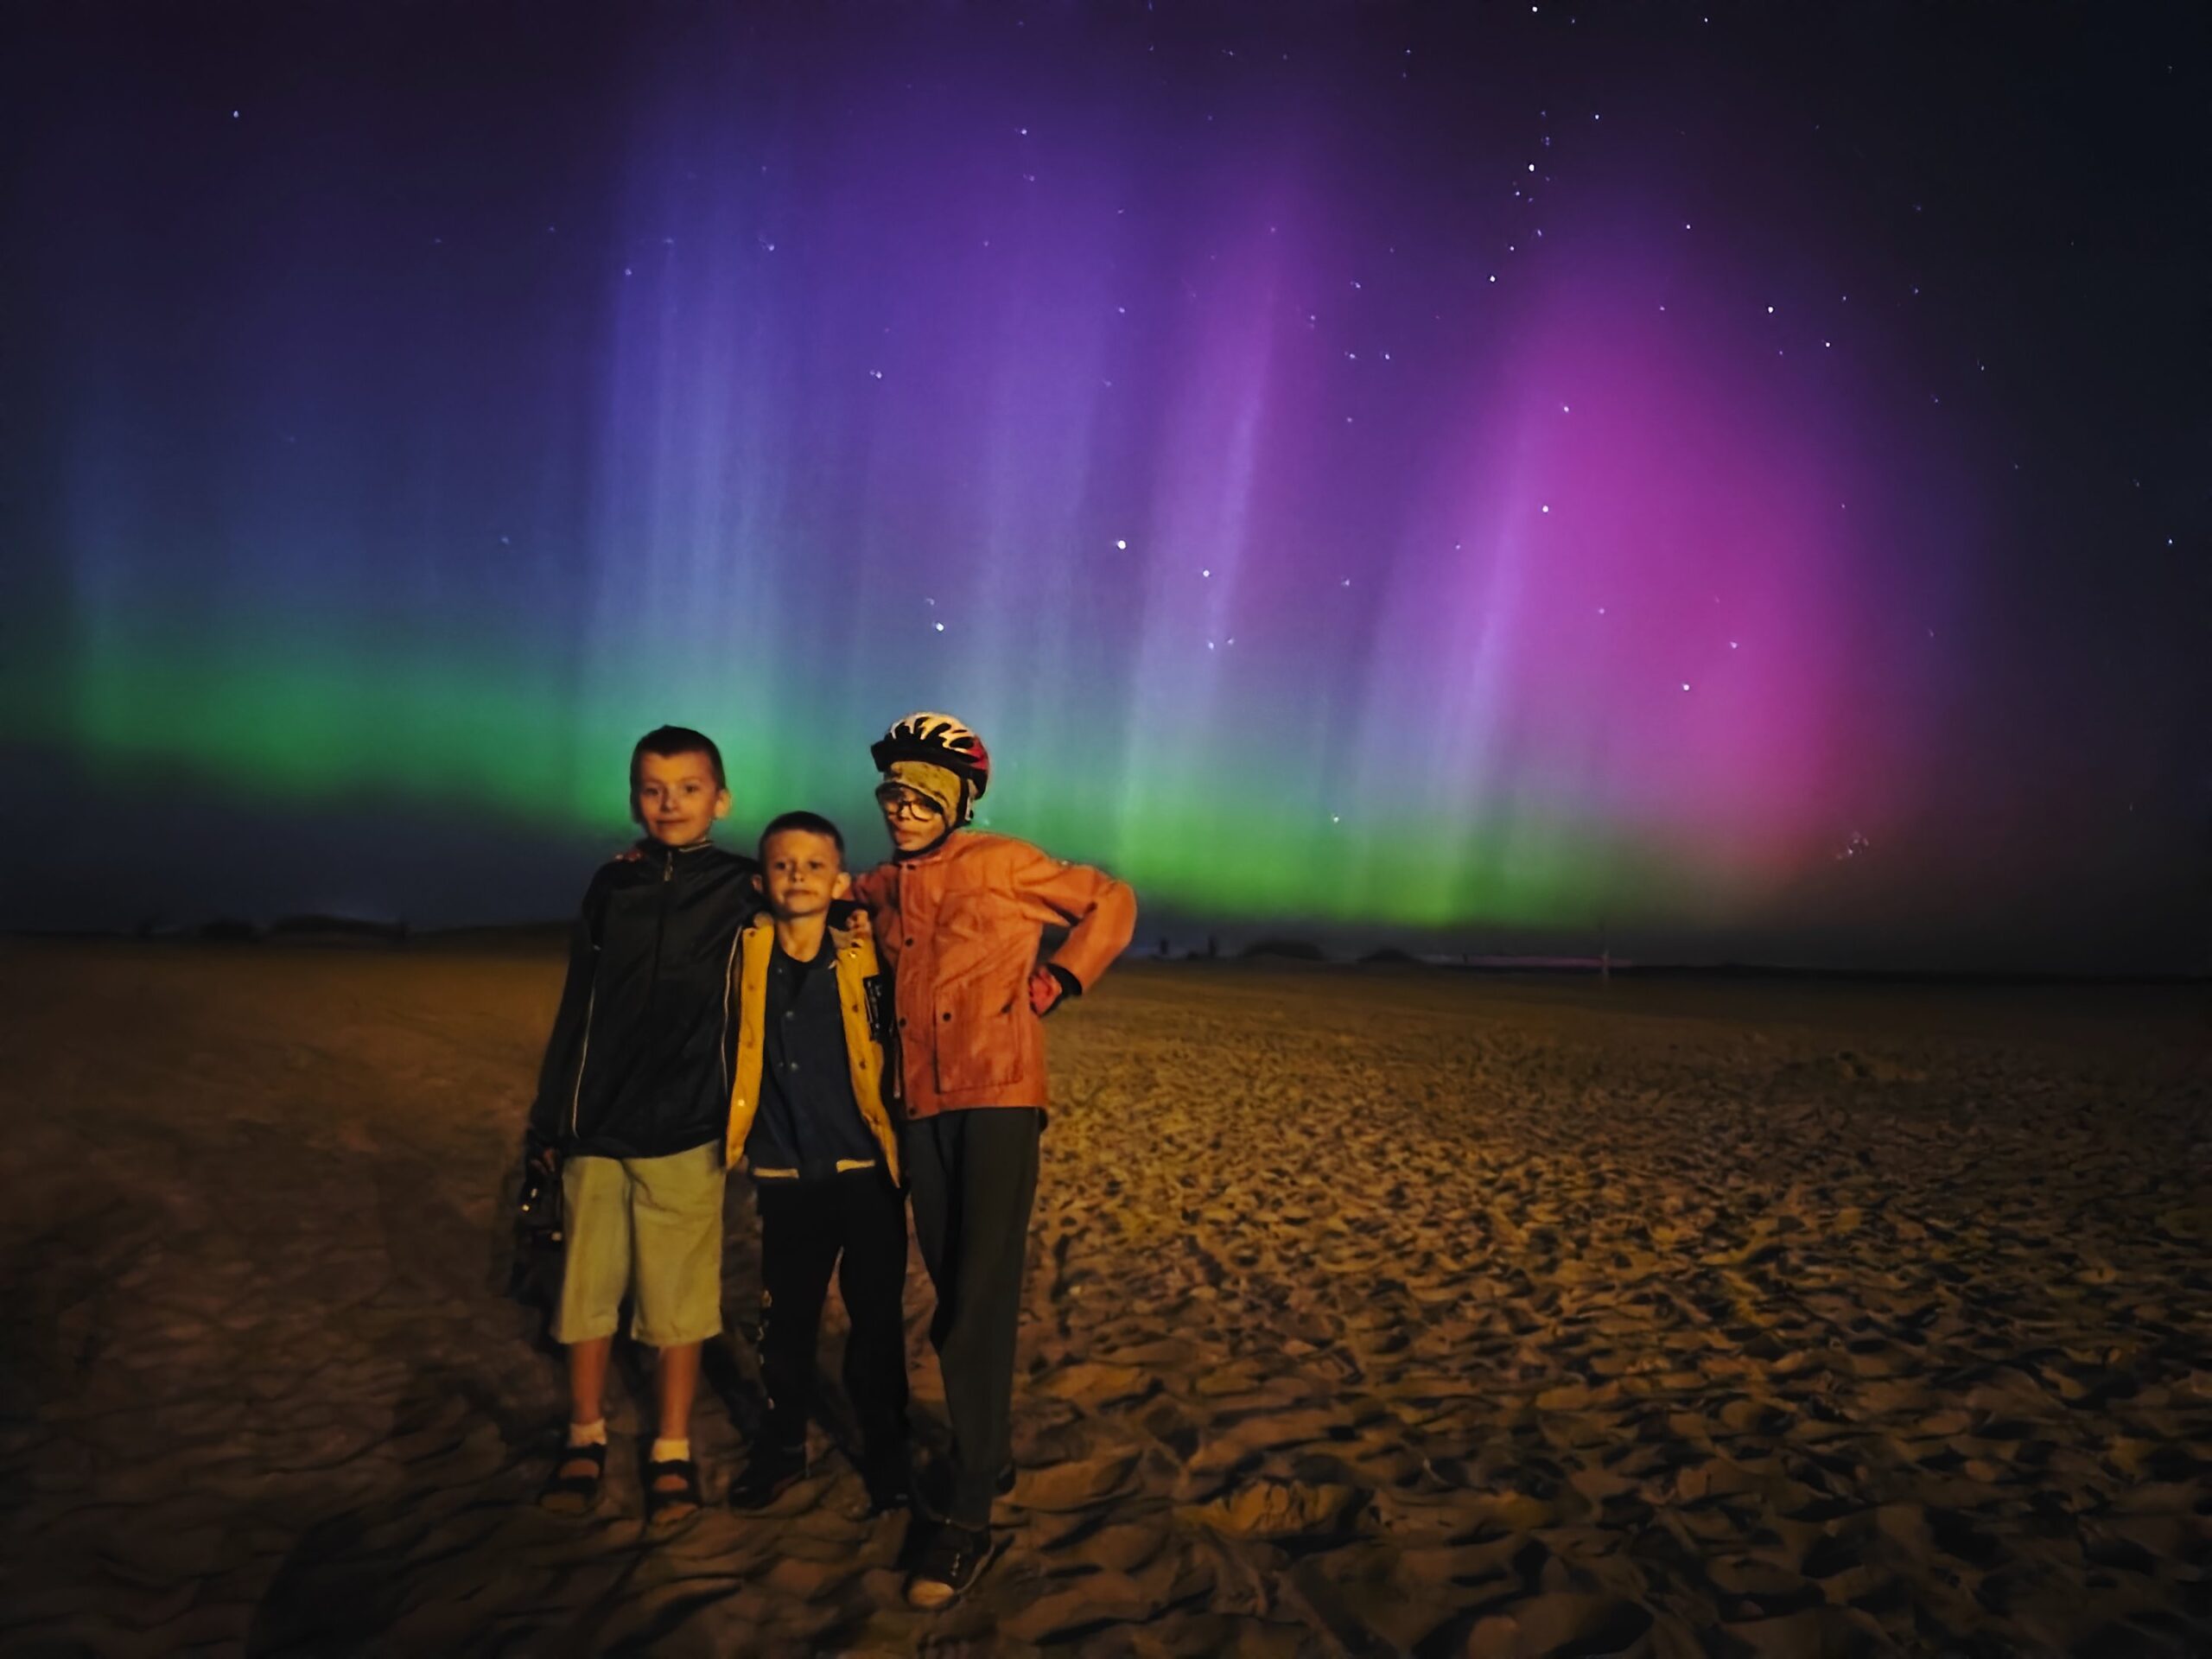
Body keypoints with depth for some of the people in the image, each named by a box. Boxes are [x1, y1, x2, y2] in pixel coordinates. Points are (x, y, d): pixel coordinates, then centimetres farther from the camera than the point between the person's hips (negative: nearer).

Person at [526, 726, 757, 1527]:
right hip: (595, 1130, 3)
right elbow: (576, 1009, 11)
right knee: (587, 1289, 10)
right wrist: (549, 1120, 11)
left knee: (679, 1299, 4)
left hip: (685, 1133, -3)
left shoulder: (742, 890, -1)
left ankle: (672, 1452, 21)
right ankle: (585, 1438, 29)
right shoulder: (612, 885, 7)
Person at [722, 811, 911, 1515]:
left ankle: (886, 1453, 27)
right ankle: (782, 1446, 34)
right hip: (785, 1180, 2)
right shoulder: (745, 957, -3)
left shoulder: (866, 959, -8)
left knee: (877, 1320, 9)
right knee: (785, 1320, 14)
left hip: (866, 1173, -1)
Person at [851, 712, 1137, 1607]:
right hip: (922, 1107, 5)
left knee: (979, 1304, -8)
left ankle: (965, 1516, -2)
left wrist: (1058, 980, -3)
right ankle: (989, 1455, 32)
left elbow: (1111, 902, 6)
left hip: (998, 1097, -5)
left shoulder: (1006, 864, -3)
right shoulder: (876, 890, 11)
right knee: (955, 1298, 14)